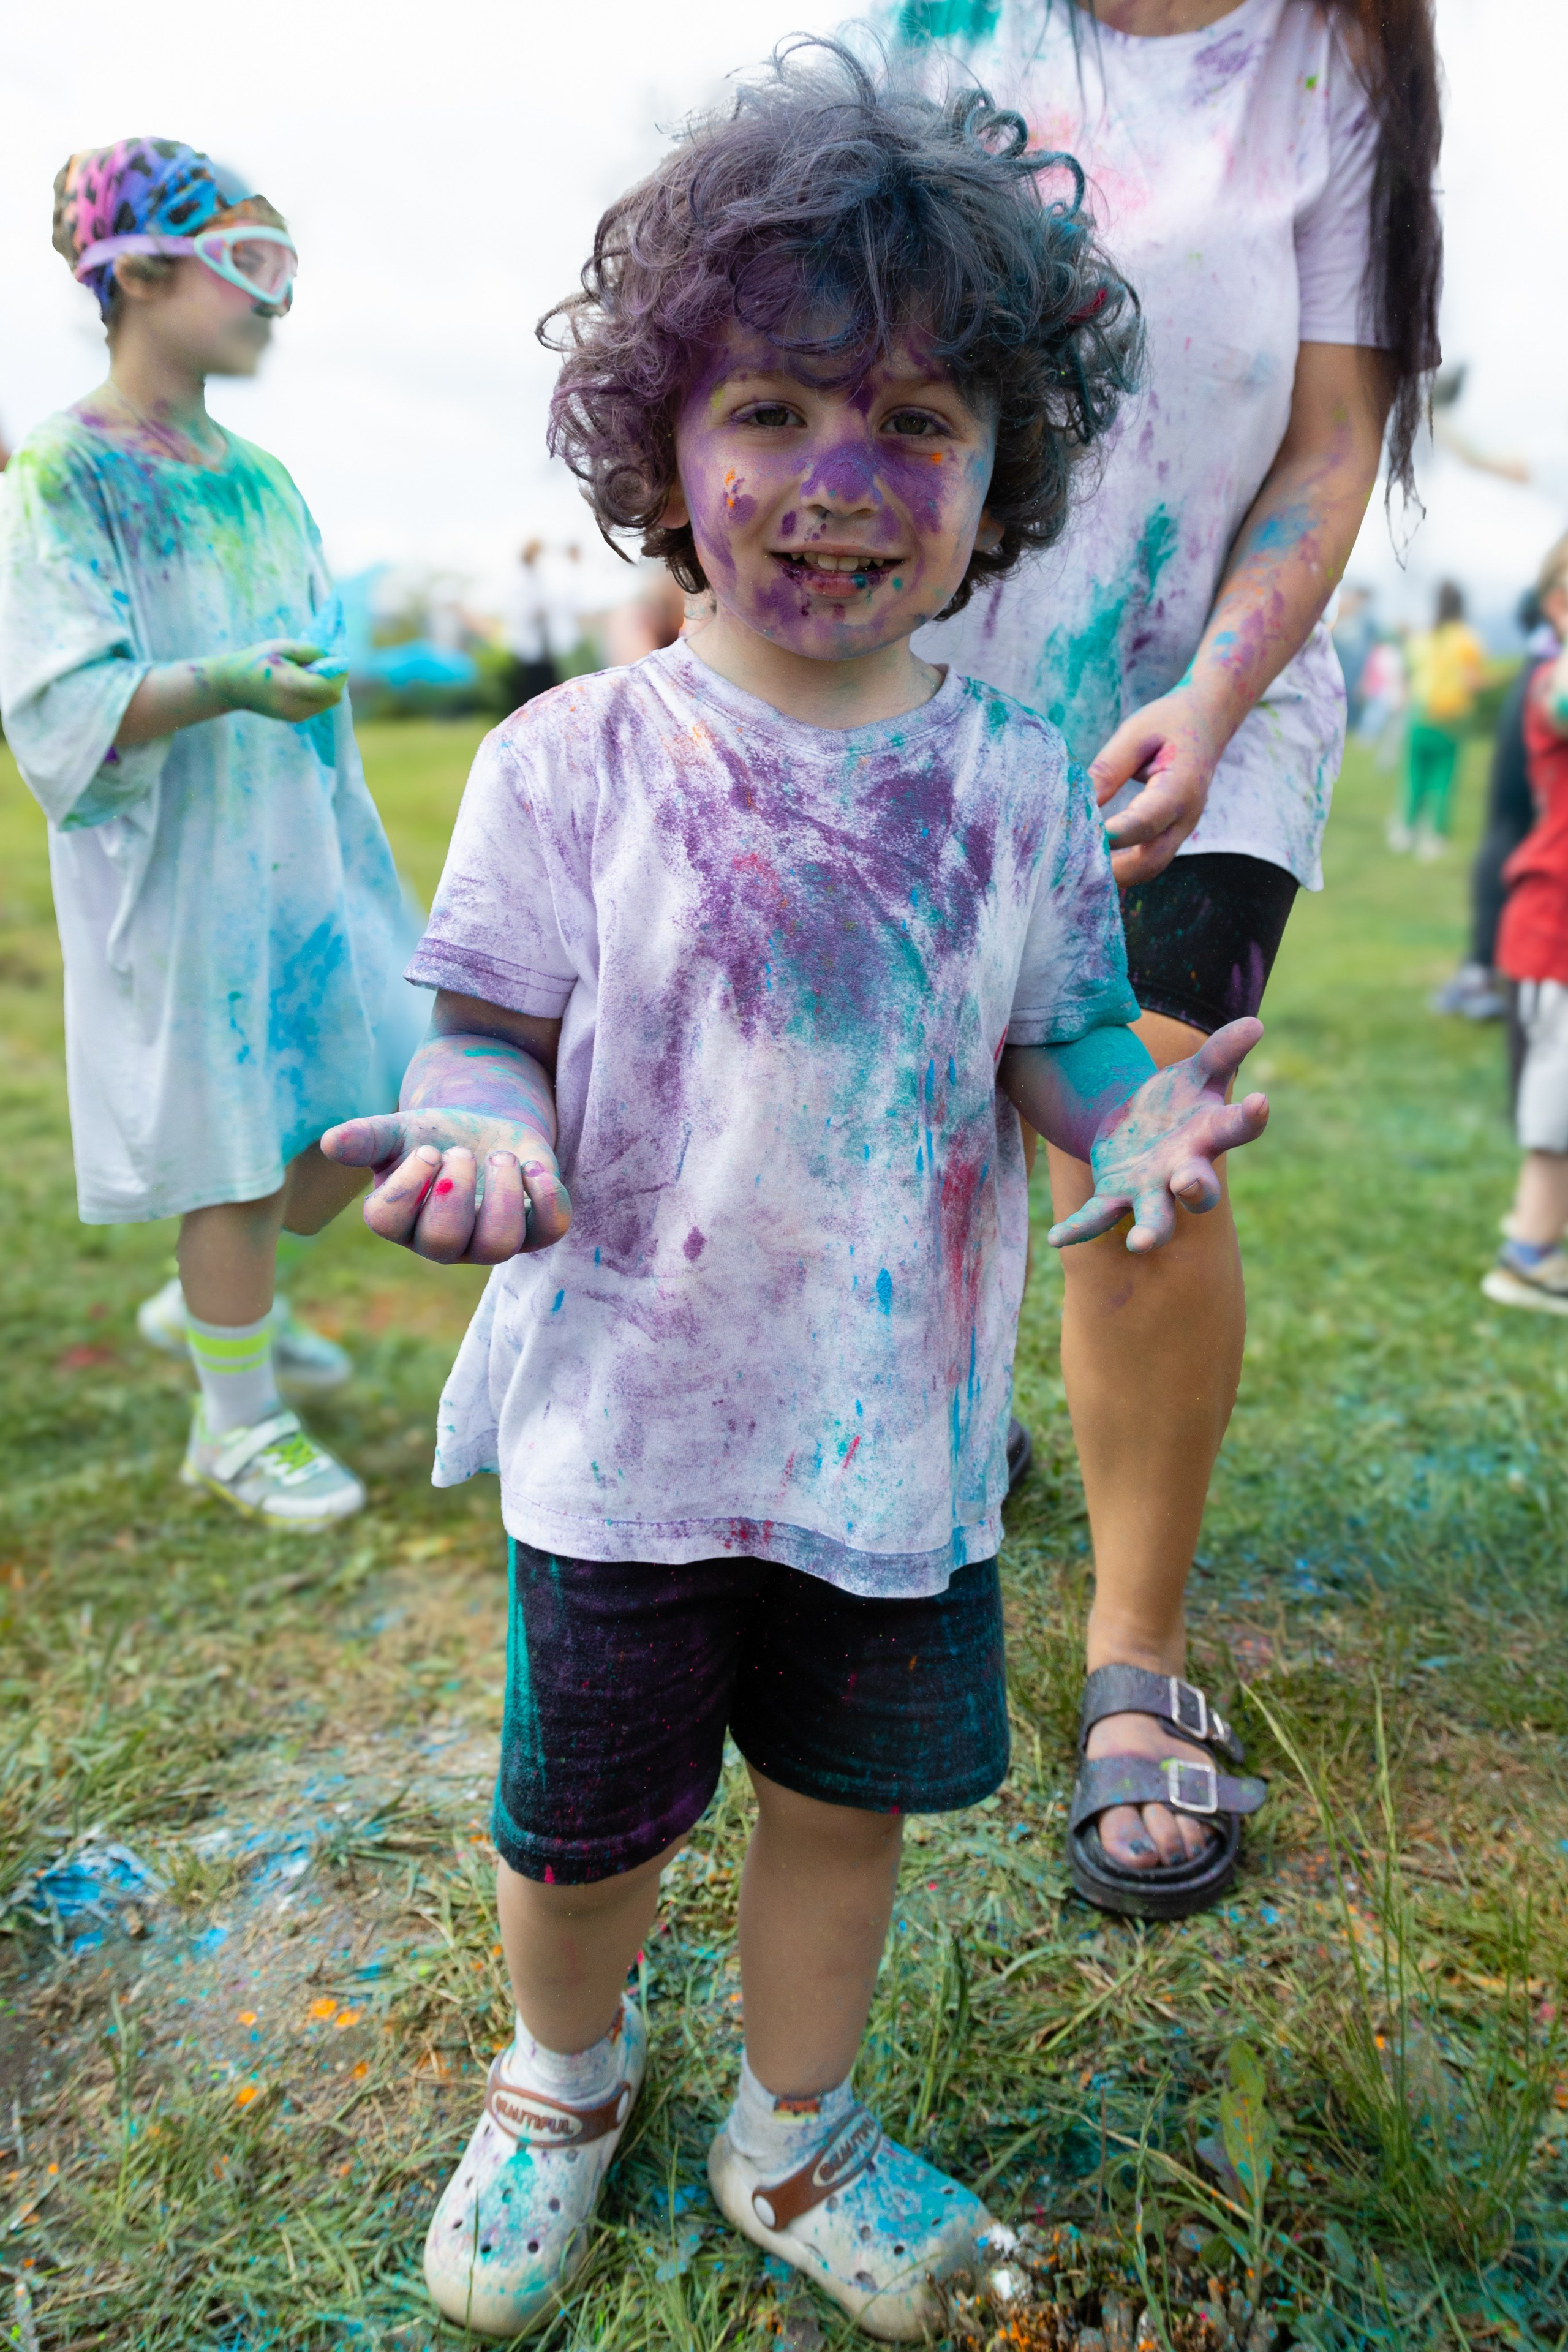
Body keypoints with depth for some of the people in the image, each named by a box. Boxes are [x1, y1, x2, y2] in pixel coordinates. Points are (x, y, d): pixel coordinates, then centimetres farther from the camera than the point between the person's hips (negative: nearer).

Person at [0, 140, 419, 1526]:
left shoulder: (258, 479, 11)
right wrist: (224, 683, -32)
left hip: (306, 860, 7)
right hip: (176, 876, -7)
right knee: (231, 1145, 0)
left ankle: (211, 1306, 34)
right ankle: (237, 1425, 19)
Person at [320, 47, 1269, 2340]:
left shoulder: (1016, 777, -3)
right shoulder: (572, 760, -10)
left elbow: (1063, 1035, 3)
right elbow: (490, 1028, -5)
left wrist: (1138, 1113, -18)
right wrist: (482, 1134, -27)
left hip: (899, 1422, 2)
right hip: (627, 1422, -1)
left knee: (850, 1797, 19)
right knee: (583, 1823, 15)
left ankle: (795, 2130, 48)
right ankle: (565, 2073, 51)